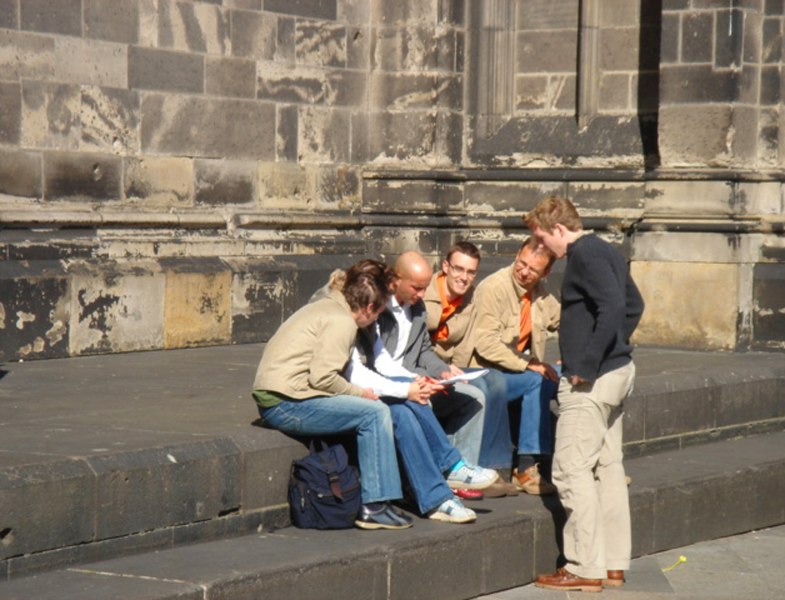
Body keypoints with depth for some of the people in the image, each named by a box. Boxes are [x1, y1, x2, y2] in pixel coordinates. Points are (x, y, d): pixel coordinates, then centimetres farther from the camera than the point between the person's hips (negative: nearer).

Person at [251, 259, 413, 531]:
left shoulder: (325, 307, 19)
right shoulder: (342, 322, -11)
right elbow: (322, 376, -20)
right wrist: (360, 393, -5)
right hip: (286, 404, -10)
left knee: (372, 411, 11)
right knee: (375, 413, -13)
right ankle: (374, 506, -12)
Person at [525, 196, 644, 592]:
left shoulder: (585, 254, -15)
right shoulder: (605, 252, 14)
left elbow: (613, 307, -26)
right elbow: (634, 305, 23)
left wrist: (586, 364, -23)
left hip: (591, 381, -10)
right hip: (617, 372, 10)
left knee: (572, 470, -5)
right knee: (608, 467, 13)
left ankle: (586, 569, -3)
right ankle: (613, 563, 19)